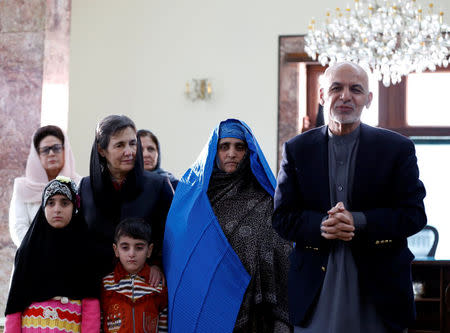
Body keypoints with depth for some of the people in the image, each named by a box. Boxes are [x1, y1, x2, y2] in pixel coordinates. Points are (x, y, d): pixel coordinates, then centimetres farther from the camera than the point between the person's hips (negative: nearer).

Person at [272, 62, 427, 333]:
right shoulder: (297, 150, 6)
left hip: (379, 285, -1)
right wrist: (321, 226, -18)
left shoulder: (397, 148, 2)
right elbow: (282, 217, 3)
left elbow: (414, 214, -4)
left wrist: (358, 222, -19)